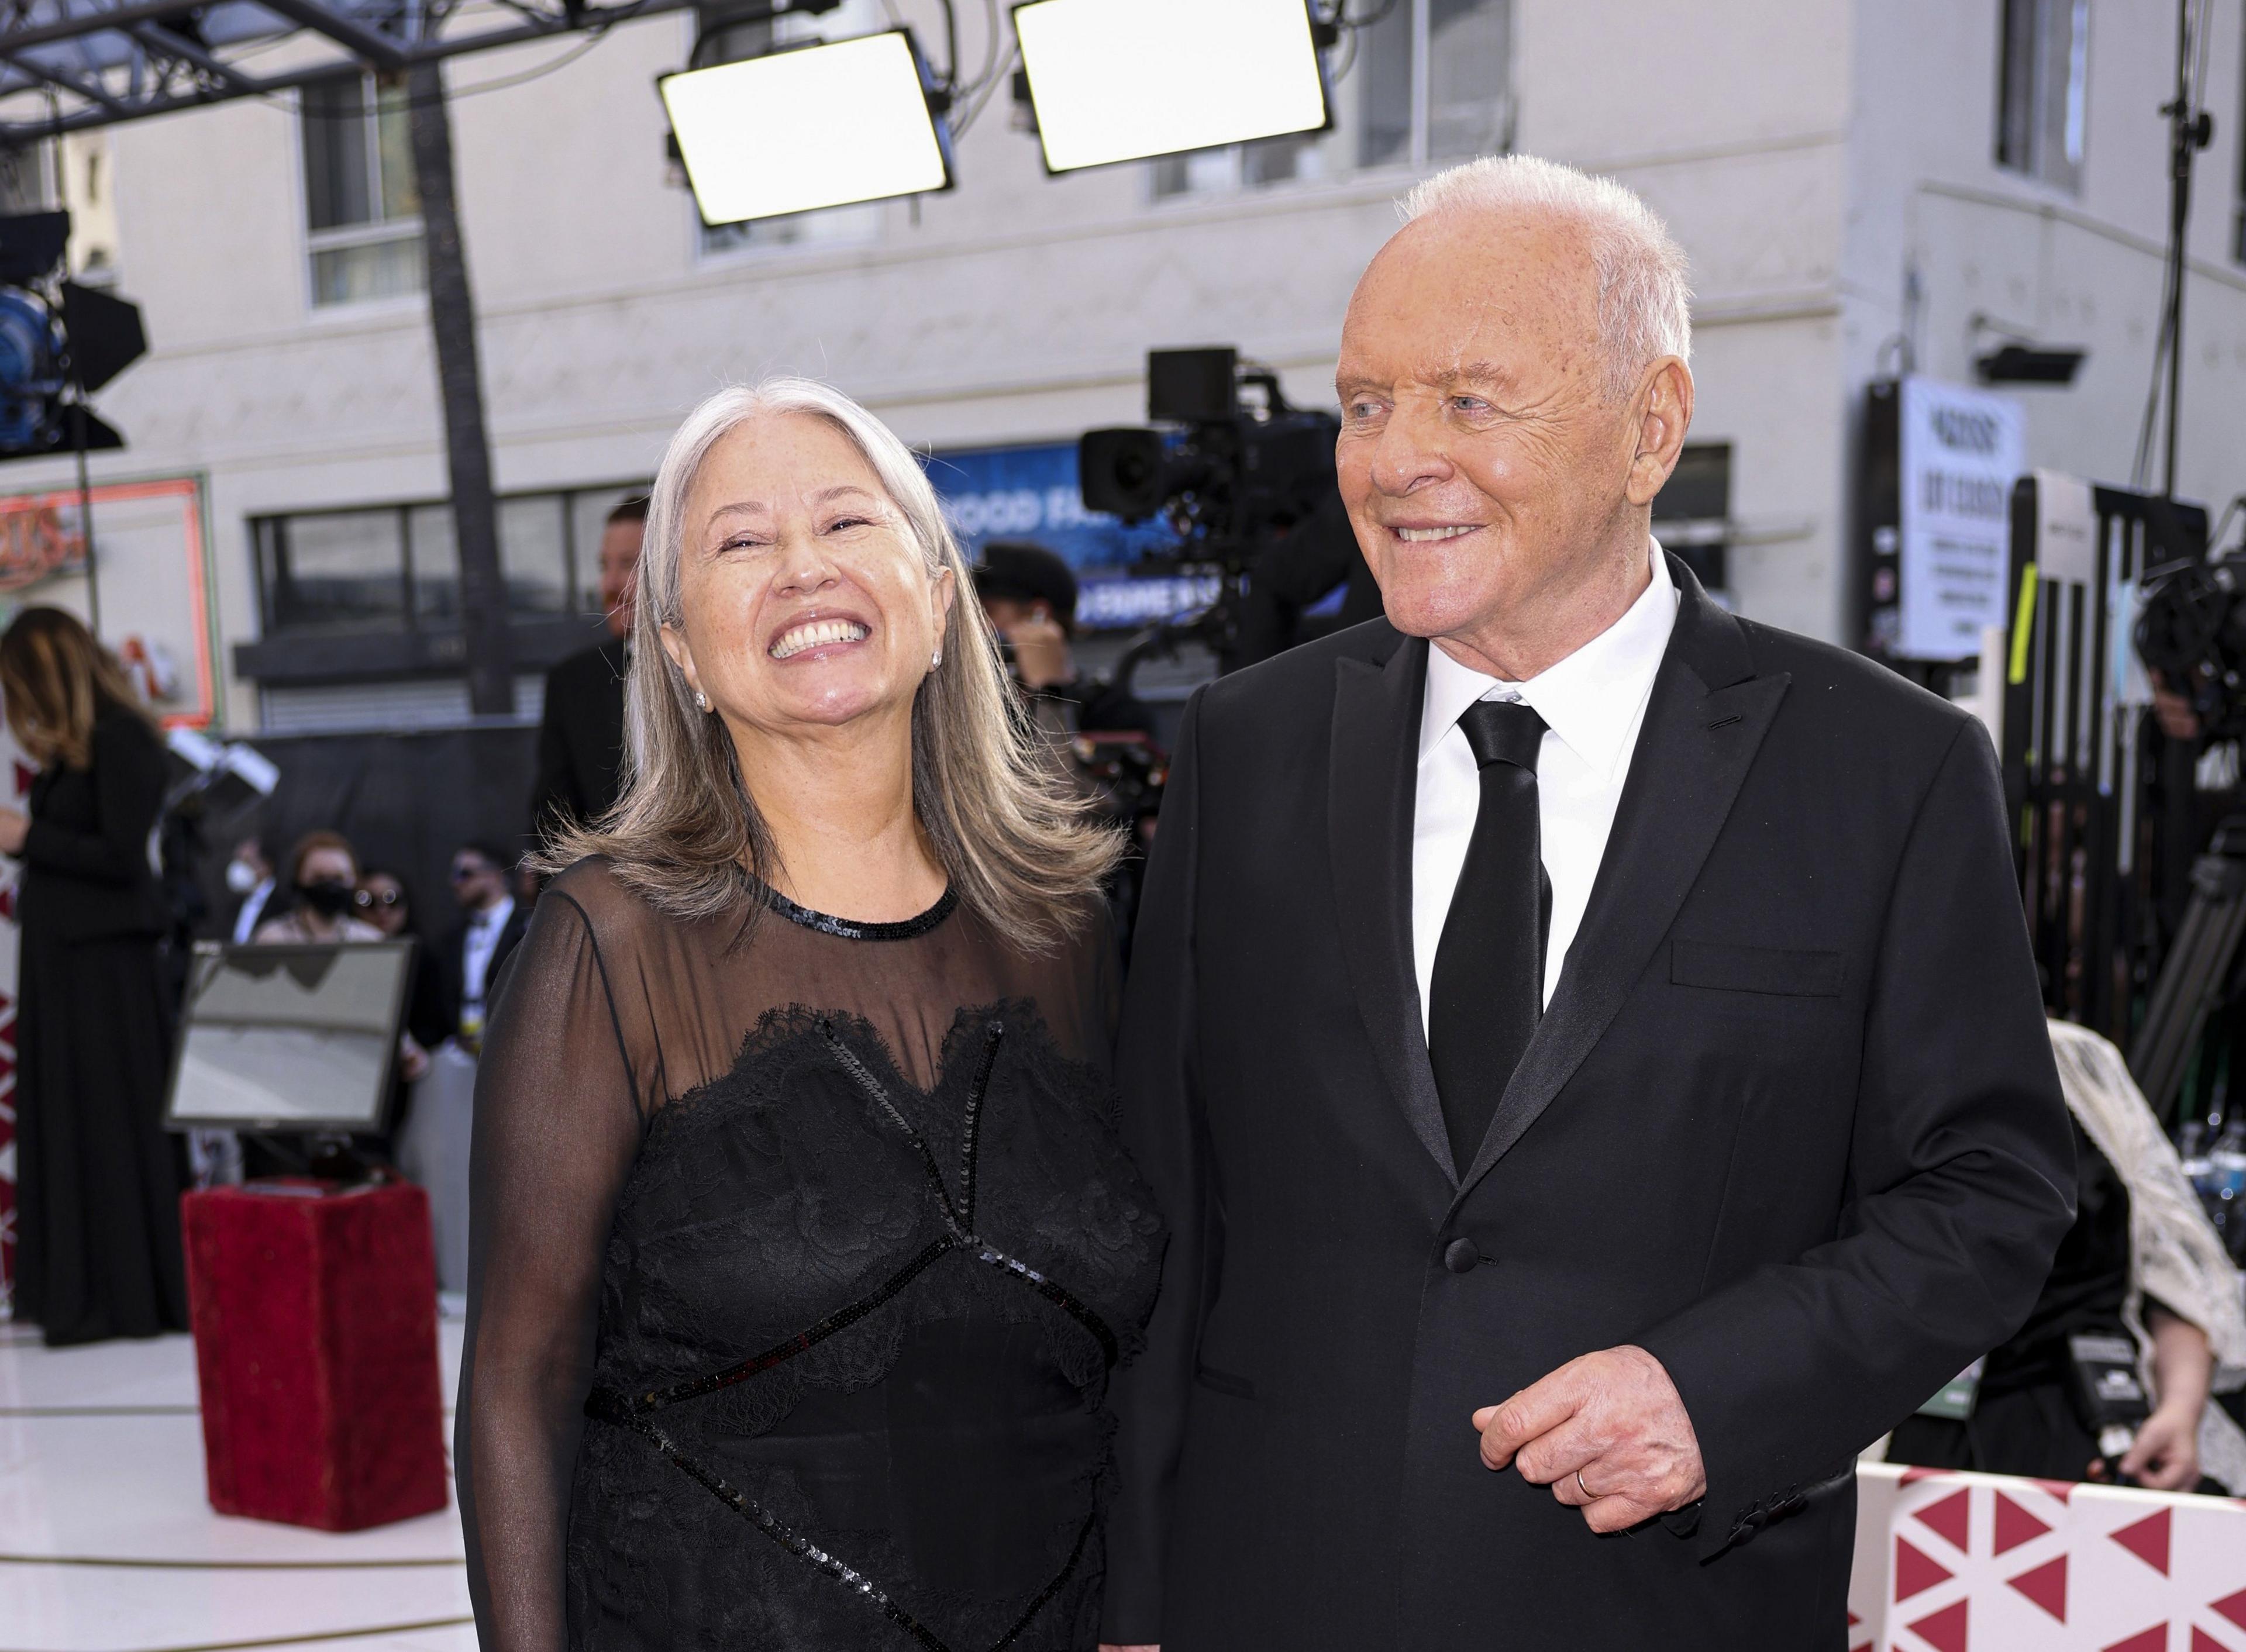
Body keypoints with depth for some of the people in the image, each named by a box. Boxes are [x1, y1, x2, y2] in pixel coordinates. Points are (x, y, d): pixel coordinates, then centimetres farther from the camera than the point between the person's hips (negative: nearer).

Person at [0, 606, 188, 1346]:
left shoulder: (120, 742, -13)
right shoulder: (71, 749, 14)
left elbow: (120, 856, -18)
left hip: (106, 957, -9)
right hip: (61, 952, 9)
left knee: (109, 1124, -2)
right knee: (64, 1123, 11)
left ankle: (128, 1297, 6)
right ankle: (80, 1293, 19)